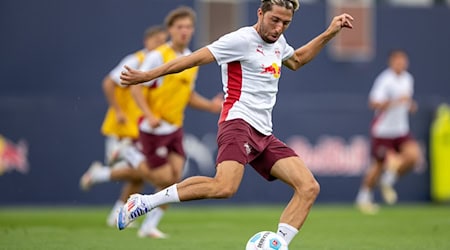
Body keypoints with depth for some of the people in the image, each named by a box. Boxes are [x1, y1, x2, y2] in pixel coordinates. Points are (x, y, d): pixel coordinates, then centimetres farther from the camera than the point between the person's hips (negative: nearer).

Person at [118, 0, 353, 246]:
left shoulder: (278, 42, 18)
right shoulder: (241, 40, -7)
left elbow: (296, 60, 42)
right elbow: (194, 59, -9)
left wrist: (329, 33, 35)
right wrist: (147, 76, -12)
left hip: (264, 134, 9)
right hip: (238, 123, -9)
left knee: (309, 188, -6)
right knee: (224, 187, -33)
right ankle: (144, 202, -21)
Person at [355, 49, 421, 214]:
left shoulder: (408, 79, 9)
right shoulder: (385, 80, -15)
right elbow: (374, 103, -22)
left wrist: (410, 105, 3)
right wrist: (396, 101, -31)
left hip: (401, 129, 6)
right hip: (383, 130, -6)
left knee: (413, 156, -15)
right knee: (379, 165, 0)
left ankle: (388, 181, 10)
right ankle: (364, 197, 22)